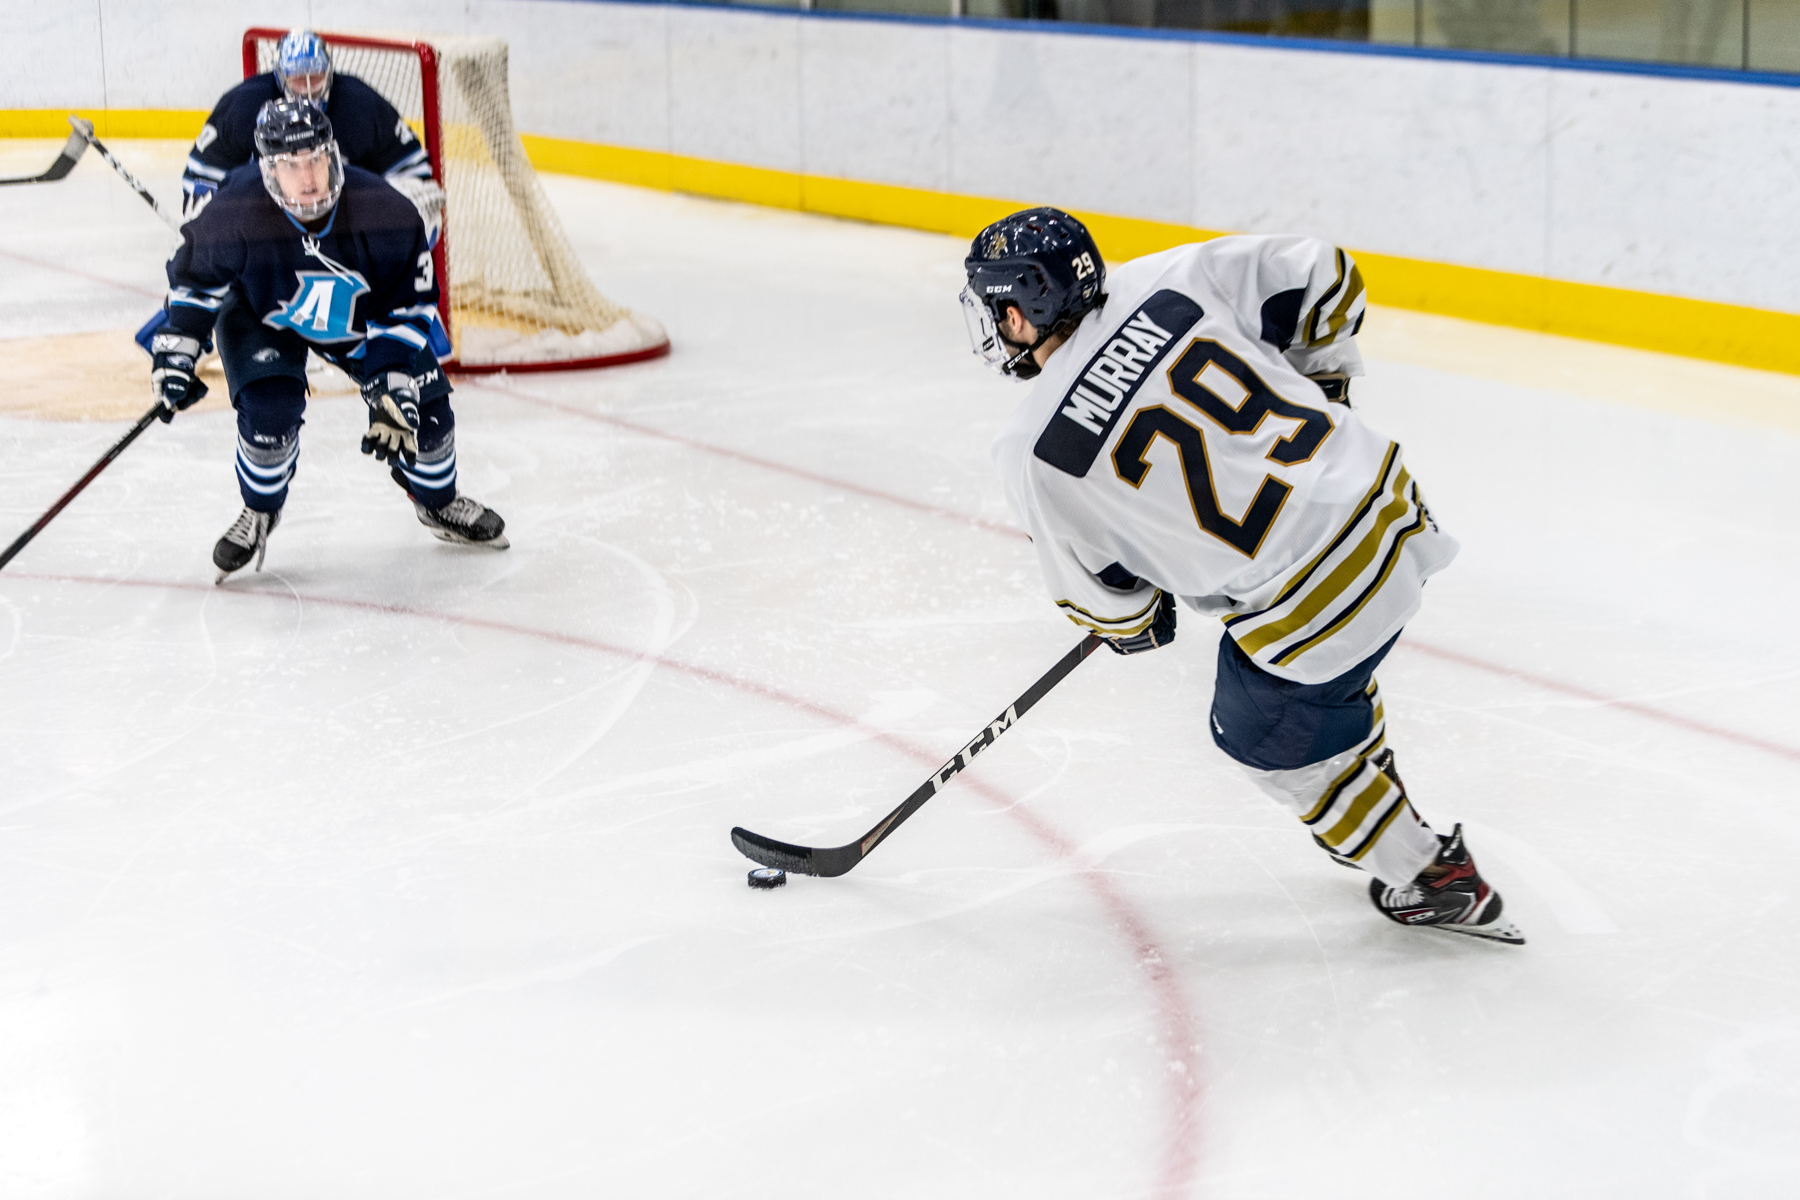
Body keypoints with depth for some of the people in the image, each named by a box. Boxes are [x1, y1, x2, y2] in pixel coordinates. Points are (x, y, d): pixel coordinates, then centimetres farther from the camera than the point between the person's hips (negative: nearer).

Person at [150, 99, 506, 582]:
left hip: (359, 316, 2)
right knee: (269, 410, -25)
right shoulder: (233, 215, -35)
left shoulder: (385, 214, -33)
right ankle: (260, 514, 7)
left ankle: (437, 503, 30)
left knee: (424, 405, -3)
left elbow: (409, 305, -19)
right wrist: (175, 354, -14)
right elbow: (195, 279, -13)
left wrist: (393, 387, -25)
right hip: (261, 318, -2)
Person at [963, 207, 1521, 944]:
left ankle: (1434, 881, 32)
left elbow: (1103, 593, 0)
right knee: (1328, 685, 35)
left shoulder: (1034, 454, -12)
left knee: (1266, 735, 23)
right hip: (1385, 503, 6)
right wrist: (1314, 389, 20)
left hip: (1314, 599, -6)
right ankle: (1374, 818, 56)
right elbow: (1323, 278, 3)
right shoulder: (1166, 280, -3)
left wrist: (1135, 623, 24)